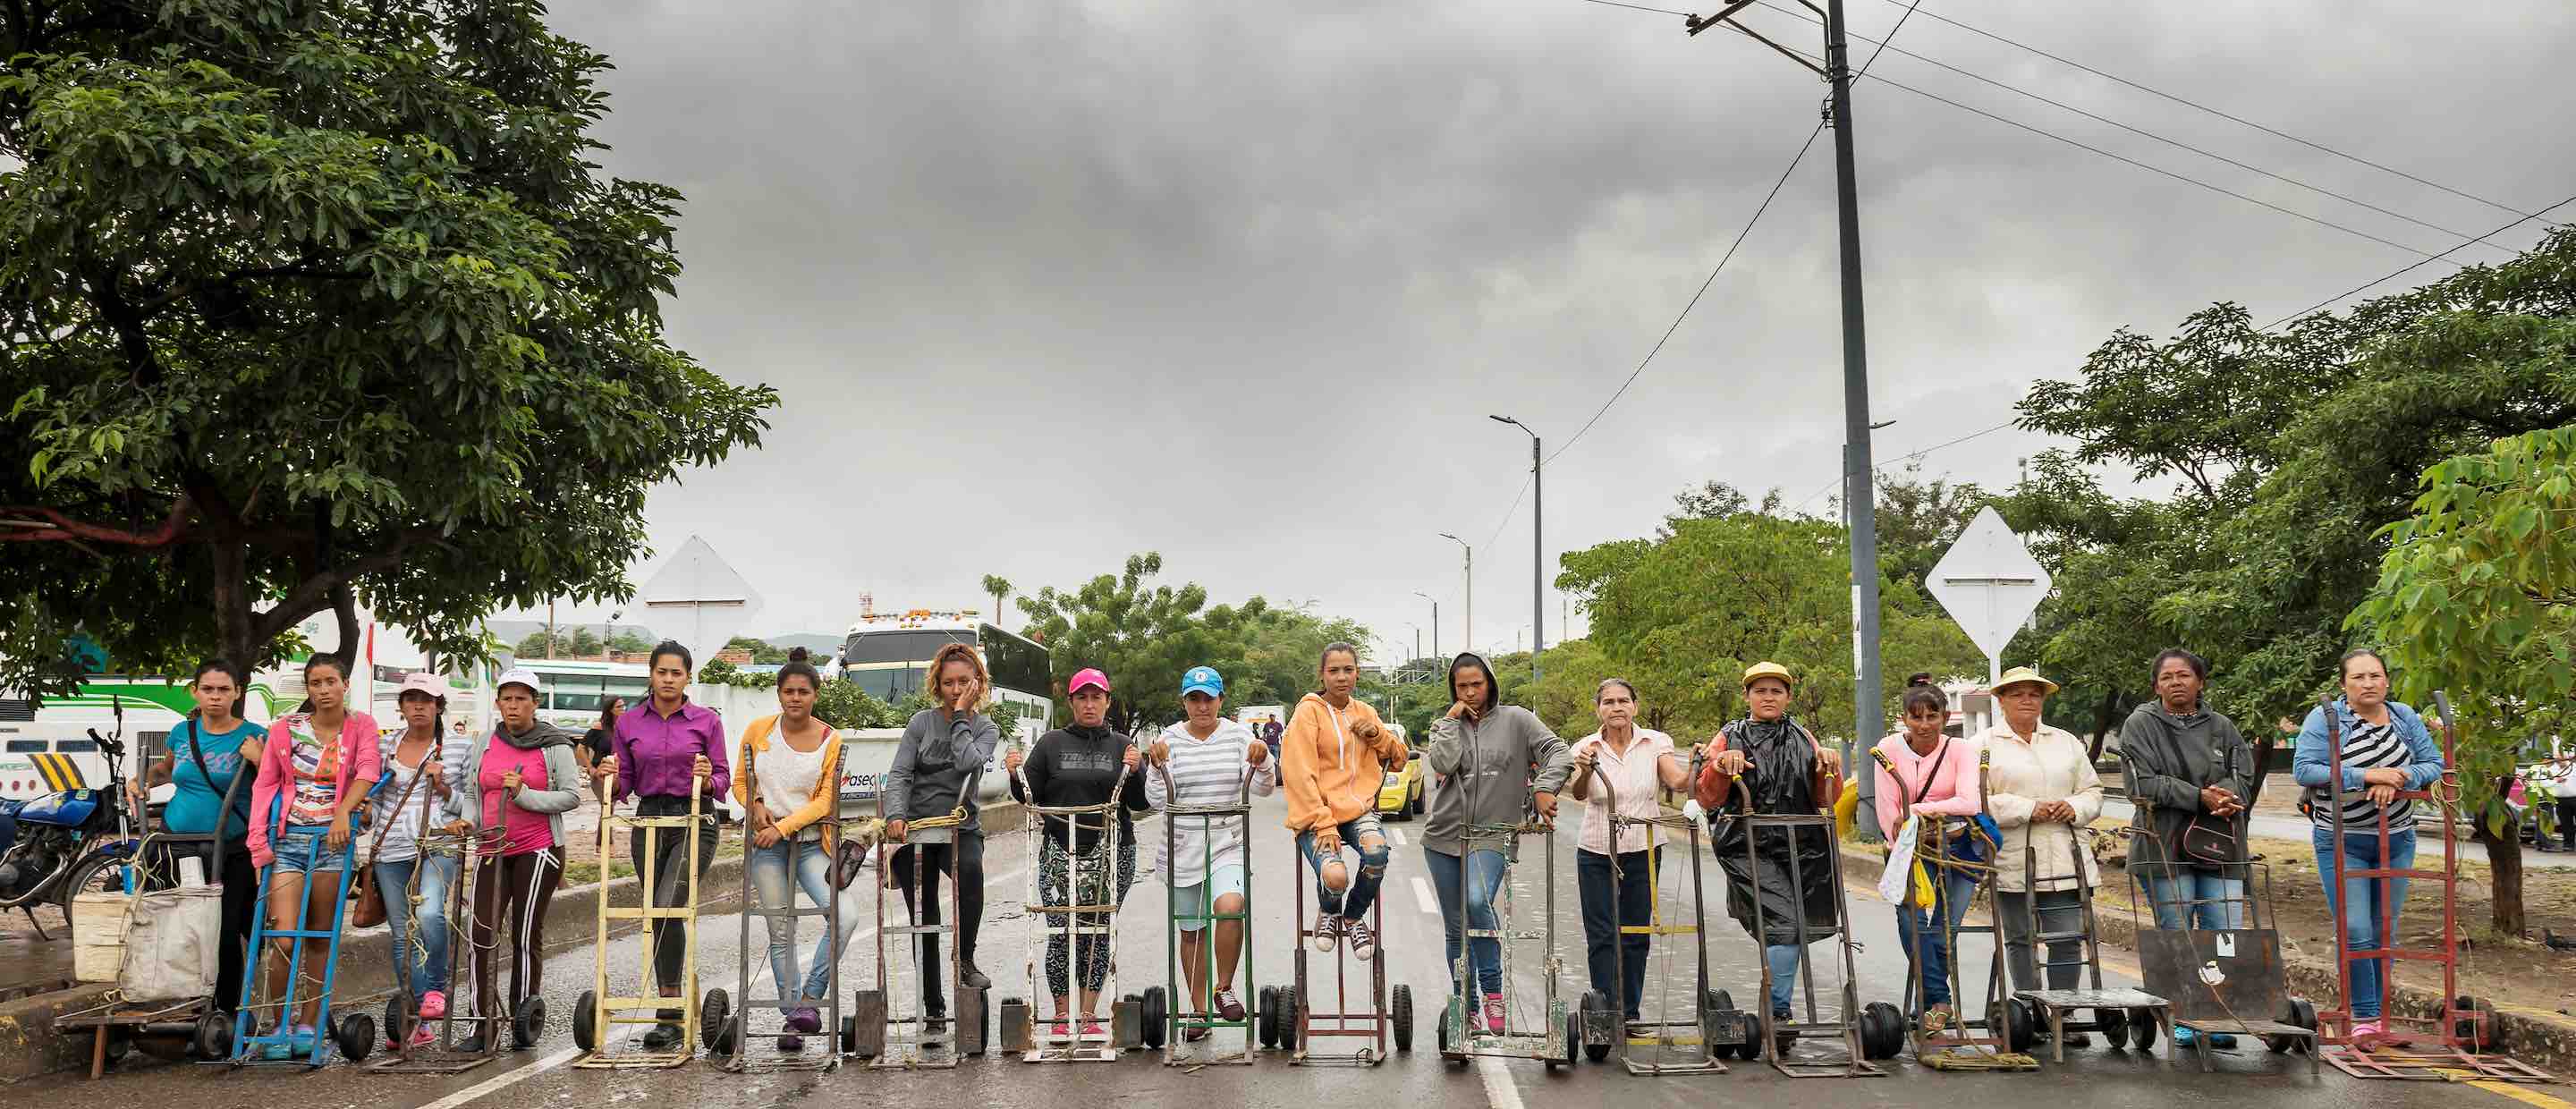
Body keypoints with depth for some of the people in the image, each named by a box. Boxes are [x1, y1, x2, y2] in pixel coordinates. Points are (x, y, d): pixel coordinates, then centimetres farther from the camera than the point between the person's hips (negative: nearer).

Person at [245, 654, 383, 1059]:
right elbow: (265, 784, 6)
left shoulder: (361, 726, 4)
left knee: (320, 939, 5)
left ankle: (306, 1025, 15)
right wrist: (258, 839, -2)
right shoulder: (285, 729, 5)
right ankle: (279, 1025, 7)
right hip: (288, 840, 0)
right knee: (284, 941, -8)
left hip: (332, 841, 0)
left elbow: (368, 769, -11)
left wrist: (343, 812, -26)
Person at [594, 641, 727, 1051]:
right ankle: (673, 1009, 18)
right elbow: (624, 785, 11)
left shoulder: (707, 721, 1)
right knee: (659, 915, 8)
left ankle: (669, 1012, -13)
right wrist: (608, 778, -10)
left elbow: (723, 779, 3)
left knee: (667, 908, -19)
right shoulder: (628, 724, 8)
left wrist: (708, 780, -18)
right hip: (648, 821, 4)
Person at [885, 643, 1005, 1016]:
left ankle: (965, 960, -23)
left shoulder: (986, 729, 5)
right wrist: (896, 815, -21)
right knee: (925, 922, -1)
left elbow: (967, 762, -16)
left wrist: (961, 715, -8)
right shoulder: (922, 723, 5)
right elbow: (899, 774, -5)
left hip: (961, 828, 0)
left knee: (971, 868, -35)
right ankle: (933, 1007, 7)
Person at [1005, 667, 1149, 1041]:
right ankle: (1062, 1017, 6)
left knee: (1099, 934, 3)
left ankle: (1089, 1016, 11)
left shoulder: (1122, 746, 10)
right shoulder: (1052, 743, 8)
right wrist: (1017, 774, -12)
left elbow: (1140, 803, 4)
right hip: (1060, 854, -1)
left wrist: (1133, 771, -12)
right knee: (1061, 935, -5)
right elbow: (1030, 796, 6)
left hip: (1111, 854, 1)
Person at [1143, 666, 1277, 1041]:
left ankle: (1225, 989, -9)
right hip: (1182, 851, 2)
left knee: (1230, 905, -27)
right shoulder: (1169, 740, 1)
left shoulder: (1239, 736, 1)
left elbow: (1264, 788, -6)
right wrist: (1158, 766, -21)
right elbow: (1157, 800, -4)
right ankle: (1199, 1008, 24)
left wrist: (1262, 761, -25)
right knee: (1192, 930, 10)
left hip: (1228, 845, -1)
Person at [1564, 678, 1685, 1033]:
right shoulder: (1587, 747, -3)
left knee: (1636, 937, 7)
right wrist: (1584, 771, -42)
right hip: (1596, 854, -1)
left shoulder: (1655, 743, -1)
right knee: (1602, 938, -1)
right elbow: (1578, 793, -20)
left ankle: (1629, 1014, 16)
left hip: (1642, 853, 1)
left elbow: (1677, 781, -17)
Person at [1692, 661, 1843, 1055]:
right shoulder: (1729, 739, 8)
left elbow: (1827, 799, 13)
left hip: (1800, 846, 4)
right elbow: (1707, 799, 1)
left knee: (1796, 929, 7)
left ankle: (1778, 1009, 23)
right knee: (1783, 924, -19)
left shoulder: (1803, 740, 16)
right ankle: (1778, 1013, -12)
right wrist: (1720, 765, -15)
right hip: (1750, 848, -4)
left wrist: (1829, 768, -4)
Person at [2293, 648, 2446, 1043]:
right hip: (2342, 843, -4)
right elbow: (2303, 770, -18)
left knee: (2384, 932, 10)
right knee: (2355, 932, -10)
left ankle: (2379, 1015, 21)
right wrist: (2368, 776, -23)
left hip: (2397, 841, 4)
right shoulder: (2325, 718, -10)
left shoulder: (2405, 717, 5)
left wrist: (2396, 780, -18)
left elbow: (2435, 764, 2)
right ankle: (2364, 1017, -1)